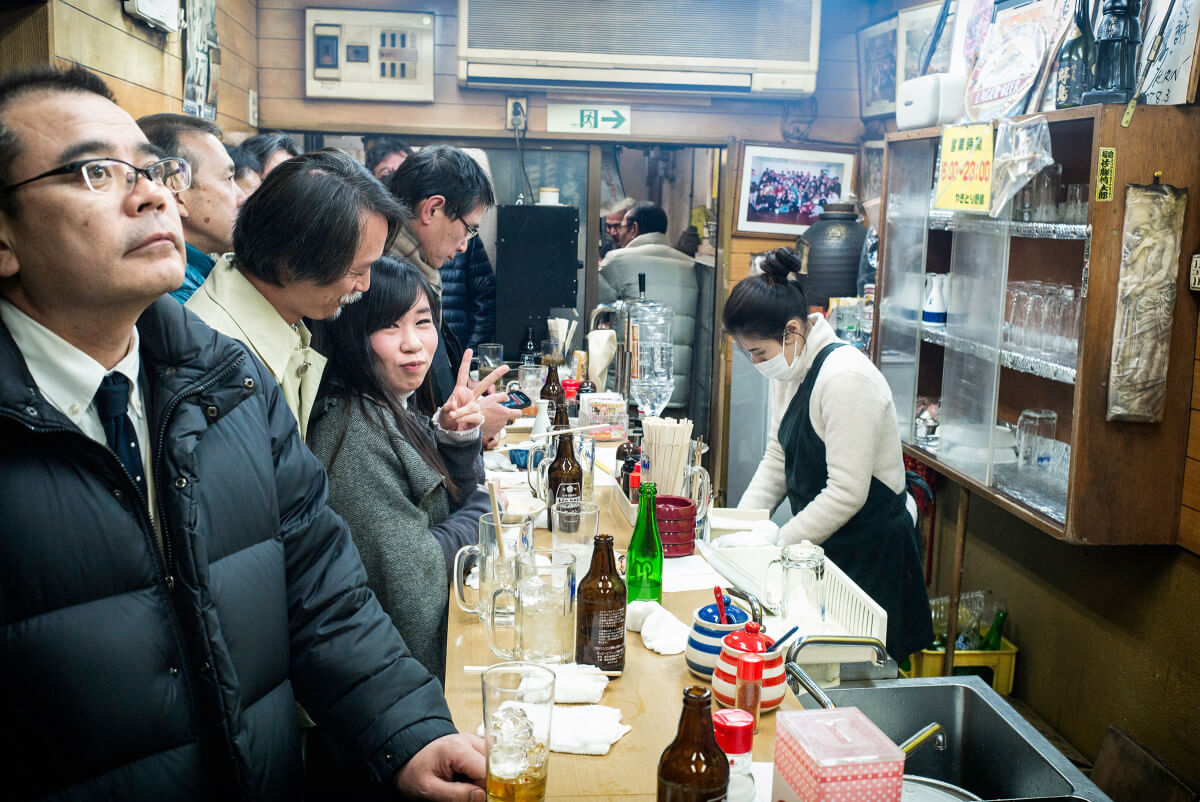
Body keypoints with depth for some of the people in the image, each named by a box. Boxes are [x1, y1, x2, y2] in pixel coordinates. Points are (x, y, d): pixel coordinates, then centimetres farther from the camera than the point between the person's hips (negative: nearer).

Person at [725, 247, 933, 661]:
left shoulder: (846, 379, -24)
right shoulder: (789, 371, 4)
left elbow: (847, 493, -25)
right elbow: (777, 458, 11)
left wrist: (776, 545, -18)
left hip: (869, 553, -8)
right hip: (823, 546, 8)